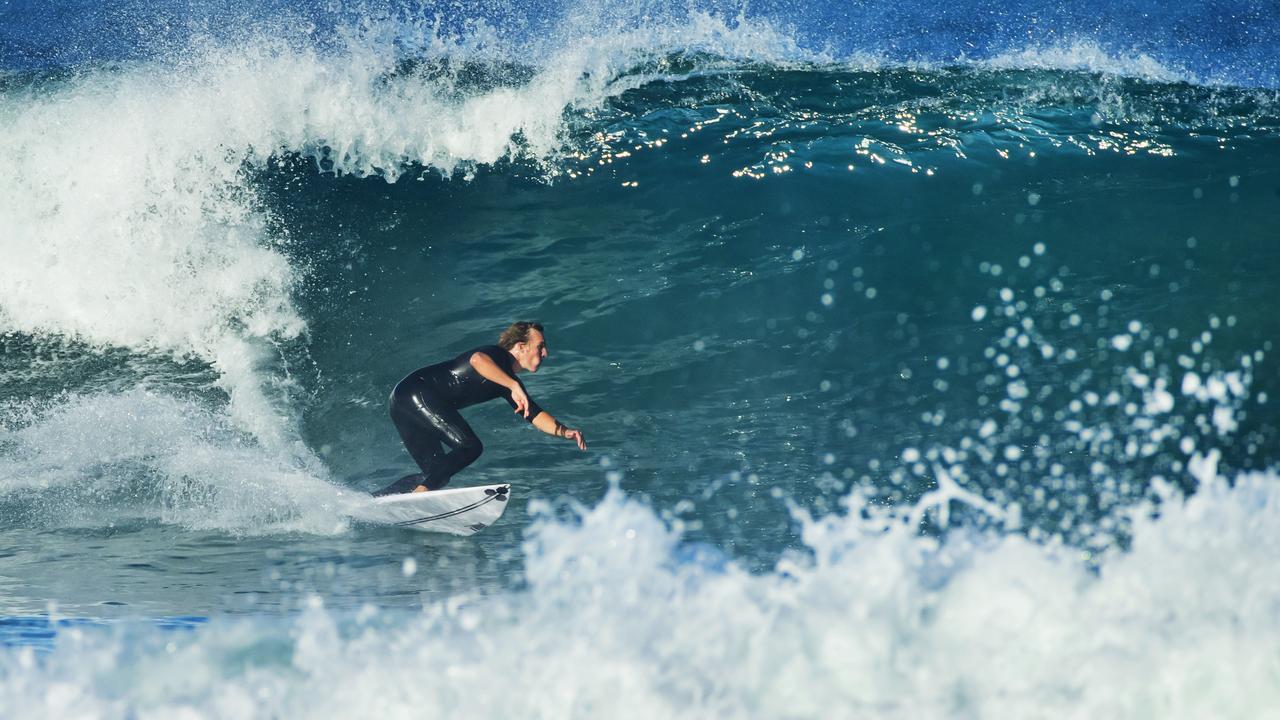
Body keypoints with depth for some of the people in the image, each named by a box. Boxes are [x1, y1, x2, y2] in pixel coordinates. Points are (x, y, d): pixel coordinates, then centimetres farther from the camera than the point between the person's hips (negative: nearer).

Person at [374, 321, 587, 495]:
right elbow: (477, 359, -32)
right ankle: (419, 494, -25)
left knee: (437, 475, 9)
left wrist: (564, 431, 2)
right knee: (469, 447, -18)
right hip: (417, 392, -10)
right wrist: (514, 386, -36)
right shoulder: (498, 355, -8)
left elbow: (534, 415, 18)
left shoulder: (510, 383, 19)